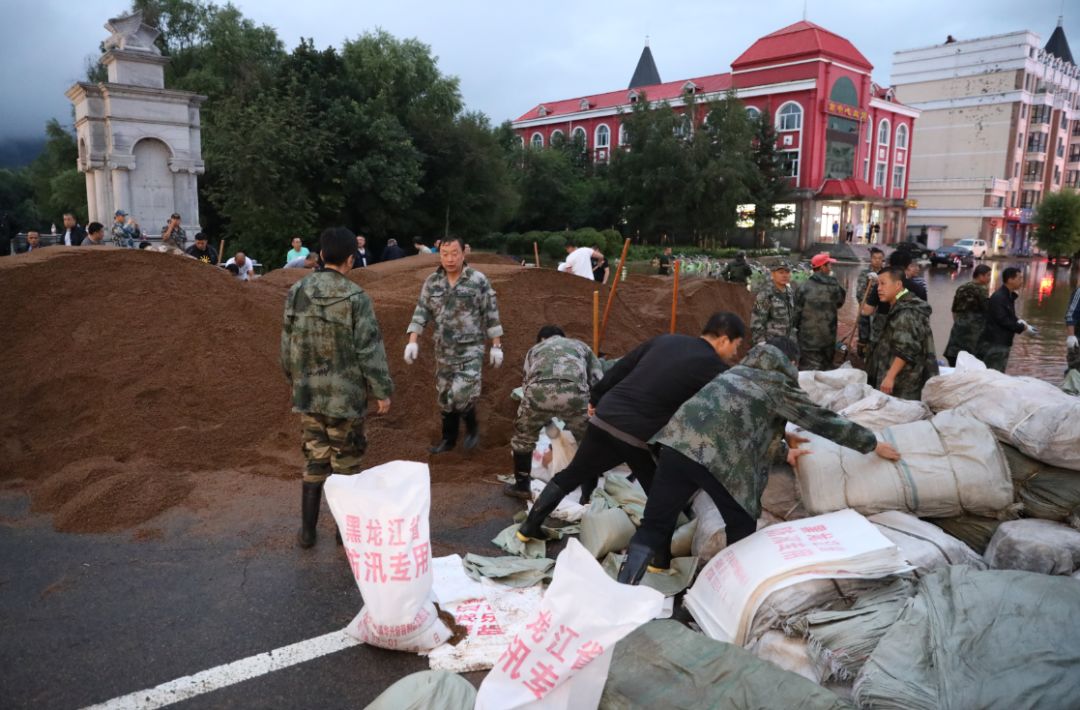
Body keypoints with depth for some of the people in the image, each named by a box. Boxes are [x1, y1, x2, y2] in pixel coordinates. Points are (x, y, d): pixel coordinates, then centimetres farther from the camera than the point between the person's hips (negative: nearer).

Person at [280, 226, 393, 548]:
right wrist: (382, 391, -5)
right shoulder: (355, 297, -15)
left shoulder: (297, 291, 0)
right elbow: (370, 349, -14)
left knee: (315, 461, 16)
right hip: (345, 395, -4)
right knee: (345, 464, 10)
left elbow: (287, 344, 8)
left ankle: (307, 531, 22)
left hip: (307, 394, 4)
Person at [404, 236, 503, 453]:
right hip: (443, 351, 4)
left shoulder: (478, 281, -8)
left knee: (462, 394, -15)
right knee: (444, 396, 12)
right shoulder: (432, 282, 2)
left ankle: (472, 427, 13)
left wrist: (496, 346, -5)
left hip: (470, 349, -4)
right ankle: (448, 438, 28)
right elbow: (421, 312, 4)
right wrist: (412, 342, -6)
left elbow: (491, 314, -4)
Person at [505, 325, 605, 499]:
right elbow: (599, 382, 27)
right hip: (573, 391, 0)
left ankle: (521, 486, 38)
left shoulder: (535, 349, 39)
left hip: (539, 391, 0)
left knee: (523, 436, 28)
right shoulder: (580, 345, 38)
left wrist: (547, 422, 47)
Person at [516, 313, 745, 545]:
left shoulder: (666, 340, 15)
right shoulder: (715, 369, -1)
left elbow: (620, 368, 18)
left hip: (605, 418, 6)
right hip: (641, 437, -6)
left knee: (571, 475, 22)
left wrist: (596, 398, 27)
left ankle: (529, 527, 32)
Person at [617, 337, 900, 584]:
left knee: (655, 525, 6)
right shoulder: (781, 384, 15)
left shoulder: (740, 370, 32)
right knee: (742, 530, 19)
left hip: (677, 440, 6)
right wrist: (874, 444, 33)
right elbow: (825, 422, 21)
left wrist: (783, 448, 51)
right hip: (722, 458, -5)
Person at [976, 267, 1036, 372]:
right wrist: (1023, 328, -15)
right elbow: (1003, 320, -20)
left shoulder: (1009, 296, 13)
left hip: (1004, 343, 10)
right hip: (994, 344, -10)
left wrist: (1018, 321, 1)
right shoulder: (998, 297, -17)